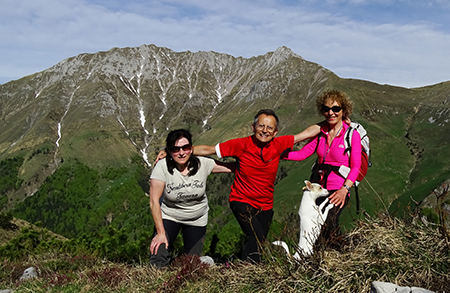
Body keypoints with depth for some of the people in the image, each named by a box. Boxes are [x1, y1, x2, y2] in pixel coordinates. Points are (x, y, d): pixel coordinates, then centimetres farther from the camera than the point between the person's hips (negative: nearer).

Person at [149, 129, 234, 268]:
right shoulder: (162, 166, -22)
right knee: (158, 258, -17)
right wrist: (161, 233, -19)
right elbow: (154, 201, -19)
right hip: (169, 216, -2)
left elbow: (232, 167, -9)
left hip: (197, 219, 2)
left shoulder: (202, 164, -17)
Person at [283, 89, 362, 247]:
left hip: (338, 190, -4)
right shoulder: (321, 132, 11)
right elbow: (302, 154, 8)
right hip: (318, 187, 5)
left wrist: (345, 189, -19)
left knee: (327, 226, -23)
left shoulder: (352, 135, -3)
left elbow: (356, 167, -5)